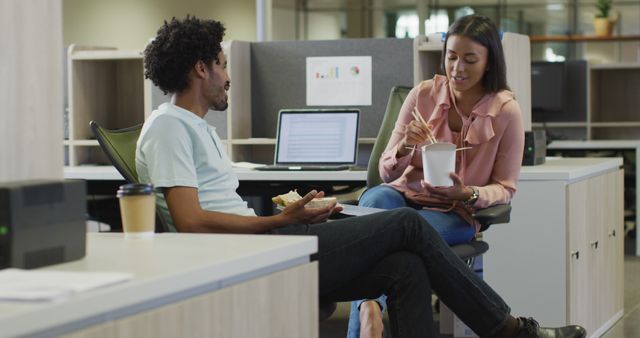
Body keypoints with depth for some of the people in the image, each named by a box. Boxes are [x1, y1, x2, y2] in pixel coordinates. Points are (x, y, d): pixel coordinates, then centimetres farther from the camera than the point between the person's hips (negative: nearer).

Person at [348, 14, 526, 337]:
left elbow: (504, 188, 1)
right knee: (377, 199, -35)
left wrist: (467, 193, -21)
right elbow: (387, 172, 3)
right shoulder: (423, 94, 0)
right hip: (405, 194, 2)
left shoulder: (506, 110, -5)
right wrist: (404, 147, -20)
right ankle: (369, 307, -52)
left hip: (456, 213, -2)